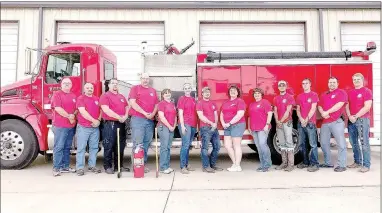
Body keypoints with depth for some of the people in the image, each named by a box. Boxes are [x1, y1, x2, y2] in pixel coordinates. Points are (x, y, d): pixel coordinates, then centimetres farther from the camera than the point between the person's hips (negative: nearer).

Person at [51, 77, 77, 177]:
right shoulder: (57, 94, -3)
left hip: (71, 126, 6)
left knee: (67, 147, 11)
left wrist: (73, 116, -6)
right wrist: (69, 116, -13)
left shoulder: (74, 96, 16)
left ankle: (65, 166, 19)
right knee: (59, 147, -5)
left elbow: (77, 109, 13)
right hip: (60, 125, -6)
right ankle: (56, 168, -1)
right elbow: (58, 109, -14)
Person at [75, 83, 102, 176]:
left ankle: (92, 166, 17)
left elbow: (101, 110, 13)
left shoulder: (97, 99, 14)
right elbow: (83, 112, -12)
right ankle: (80, 168, 2)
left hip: (95, 127, 5)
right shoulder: (80, 98, -1)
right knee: (81, 148, -2)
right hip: (83, 127, -5)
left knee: (94, 147, 8)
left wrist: (99, 120, -5)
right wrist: (94, 120, -15)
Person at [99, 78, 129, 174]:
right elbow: (106, 110, -14)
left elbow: (127, 107, 18)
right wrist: (119, 117, -16)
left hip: (121, 124, 6)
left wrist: (125, 116, -3)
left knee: (120, 146, 10)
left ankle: (119, 166, 19)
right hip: (110, 124, -6)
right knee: (109, 146, -2)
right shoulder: (105, 96, -2)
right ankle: (108, 166, 7)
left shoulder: (122, 96, 19)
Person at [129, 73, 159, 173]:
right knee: (138, 143, -7)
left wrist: (153, 113, -4)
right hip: (137, 119, -5)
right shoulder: (135, 88, 4)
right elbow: (132, 103, -7)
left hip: (150, 120, 5)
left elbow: (156, 104, 16)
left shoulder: (153, 91, 18)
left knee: (146, 143, 8)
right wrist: (144, 113, -13)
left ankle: (144, 164, 15)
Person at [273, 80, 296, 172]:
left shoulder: (290, 97, -1)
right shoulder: (276, 98, 15)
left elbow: (288, 111, -9)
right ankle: (284, 162, 13)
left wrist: (281, 121, -11)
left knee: (289, 142, -8)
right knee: (282, 143, 8)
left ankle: (291, 164, -8)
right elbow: (275, 111, 11)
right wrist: (277, 121, -3)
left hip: (287, 122, -5)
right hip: (278, 123, 6)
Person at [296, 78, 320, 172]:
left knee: (312, 144, -7)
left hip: (310, 123, -5)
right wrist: (301, 119, -4)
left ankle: (314, 164, -5)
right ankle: (306, 162, 17)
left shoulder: (314, 95, 2)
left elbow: (313, 109, -6)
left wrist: (307, 120, -11)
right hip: (300, 123, 5)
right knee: (303, 144, 8)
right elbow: (298, 109, 12)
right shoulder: (299, 96, 16)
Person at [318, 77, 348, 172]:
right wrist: (322, 113, -7)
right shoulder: (323, 95, 20)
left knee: (341, 144, -4)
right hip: (325, 122, 7)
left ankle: (342, 165, 0)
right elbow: (319, 106, 15)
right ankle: (328, 163, 21)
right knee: (324, 143, 10)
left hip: (337, 121, -7)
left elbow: (339, 105, -14)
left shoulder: (341, 92, 0)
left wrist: (327, 112, -12)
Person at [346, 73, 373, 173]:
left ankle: (366, 165, 1)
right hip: (351, 120, 6)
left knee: (364, 143, -5)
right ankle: (357, 162, 22)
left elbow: (367, 107, -11)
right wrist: (350, 116, -4)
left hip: (362, 120, -6)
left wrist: (356, 116, -12)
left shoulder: (367, 91, -2)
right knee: (353, 143, 10)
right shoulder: (350, 92, 15)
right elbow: (347, 106, 12)